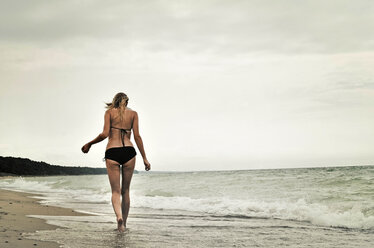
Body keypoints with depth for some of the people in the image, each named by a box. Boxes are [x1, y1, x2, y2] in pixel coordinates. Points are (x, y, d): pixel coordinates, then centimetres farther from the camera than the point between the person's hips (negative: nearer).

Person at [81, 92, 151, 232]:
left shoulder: (110, 112, 7)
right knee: (126, 190, 15)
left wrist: (89, 144, 10)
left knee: (115, 191, 1)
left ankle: (119, 216, -26)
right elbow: (137, 137, 4)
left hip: (112, 152, -2)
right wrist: (144, 158, 6)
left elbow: (105, 134, -5)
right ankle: (123, 224, 19)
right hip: (129, 152, 2)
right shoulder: (133, 113, 11)